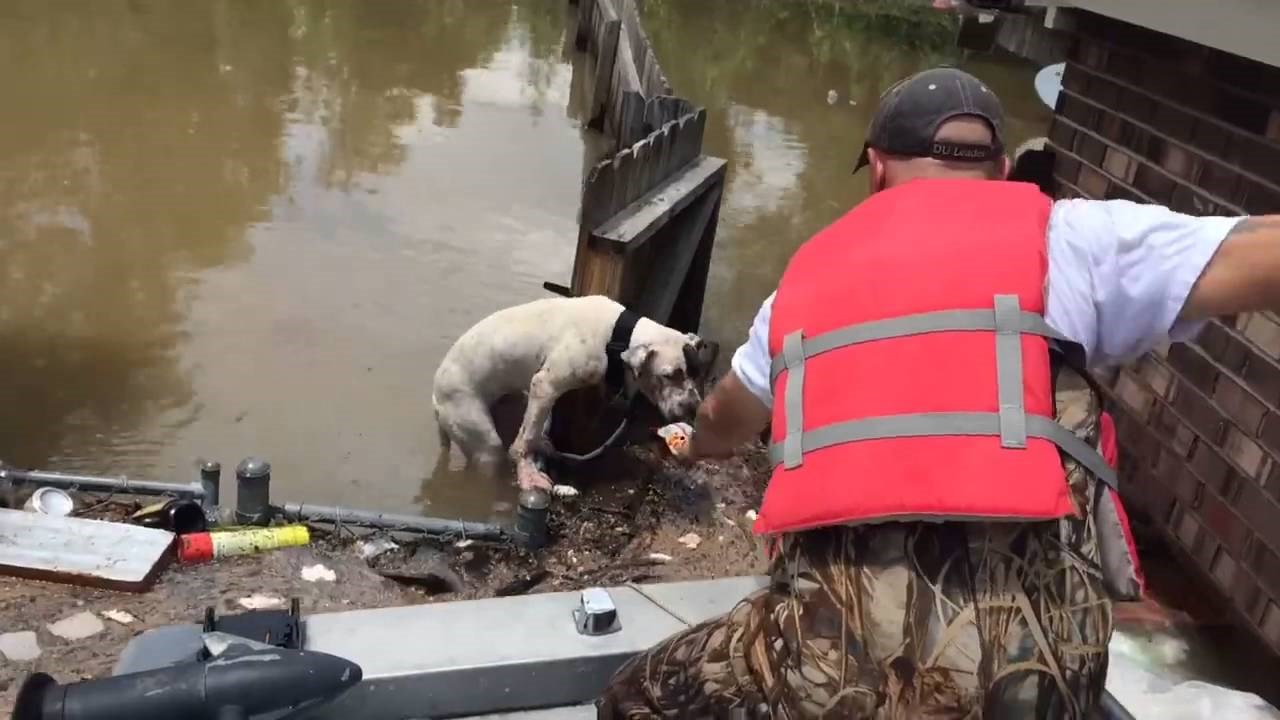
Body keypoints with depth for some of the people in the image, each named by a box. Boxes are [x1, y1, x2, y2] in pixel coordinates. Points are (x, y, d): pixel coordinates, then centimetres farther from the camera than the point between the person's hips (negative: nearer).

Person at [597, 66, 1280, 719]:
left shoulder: (809, 270, 21)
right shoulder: (1059, 237, 7)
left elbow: (722, 423, 41)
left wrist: (697, 445, 62)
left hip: (835, 626, 2)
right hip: (1023, 633, -1)